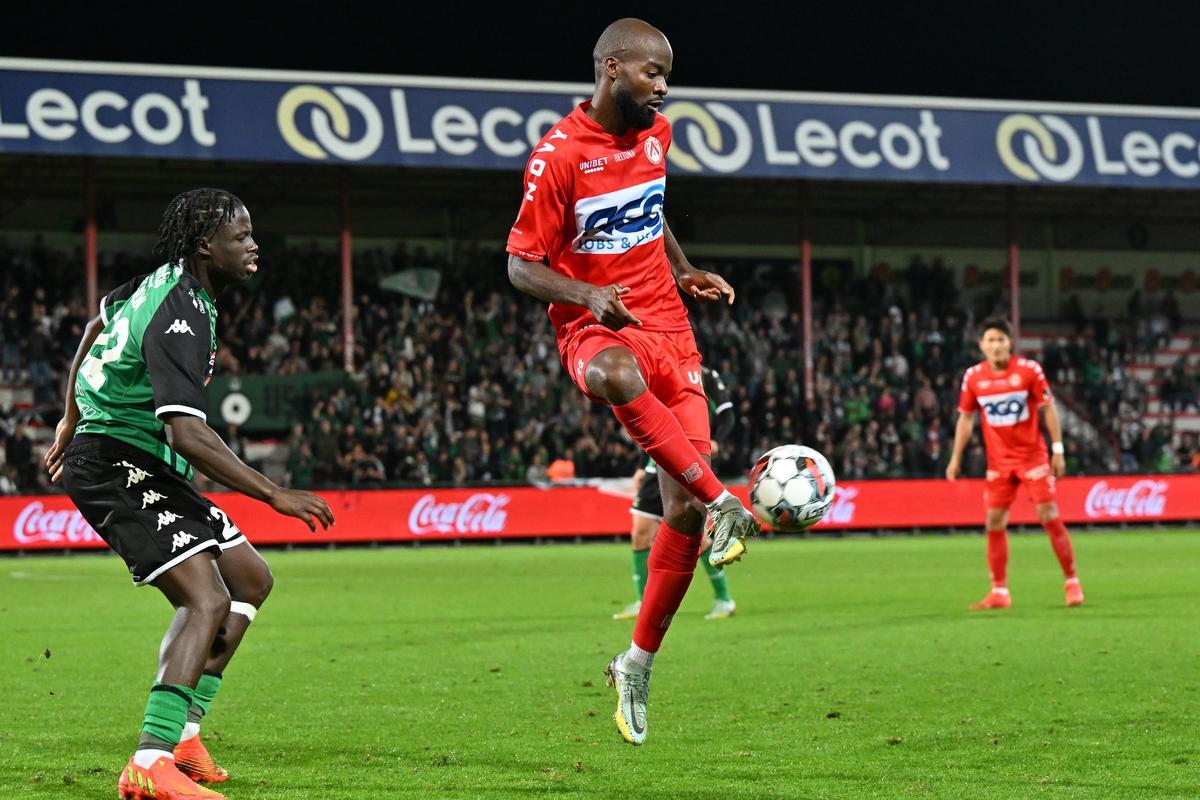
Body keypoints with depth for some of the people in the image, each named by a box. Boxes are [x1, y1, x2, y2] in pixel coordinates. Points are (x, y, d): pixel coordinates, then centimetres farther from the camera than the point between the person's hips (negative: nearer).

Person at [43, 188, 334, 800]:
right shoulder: (180, 314, -23)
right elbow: (187, 434, -32)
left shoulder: (162, 284, 10)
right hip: (118, 468, -11)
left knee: (250, 577, 13)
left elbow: (96, 326, 29)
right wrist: (274, 495, -29)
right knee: (208, 599, -23)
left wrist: (72, 420, 39)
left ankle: (182, 733, 14)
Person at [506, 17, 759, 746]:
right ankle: (722, 501, -43)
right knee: (615, 373, -46)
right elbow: (522, 265, -9)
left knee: (683, 507, -4)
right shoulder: (559, 155, -11)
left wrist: (685, 271, 12)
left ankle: (639, 664, 11)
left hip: (669, 329, 6)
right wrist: (587, 293, -26)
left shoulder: (656, 134, 9)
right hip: (596, 327, -6)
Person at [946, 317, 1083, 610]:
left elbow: (1049, 409, -2)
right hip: (998, 460, 3)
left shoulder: (1029, 369, -8)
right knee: (994, 523, -1)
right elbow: (966, 418, 9)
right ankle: (999, 592, 7)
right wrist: (956, 458, 4)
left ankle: (1072, 583, 4)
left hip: (1033, 455, -3)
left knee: (1049, 517, -7)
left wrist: (1058, 450, -5)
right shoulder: (973, 377, -1)